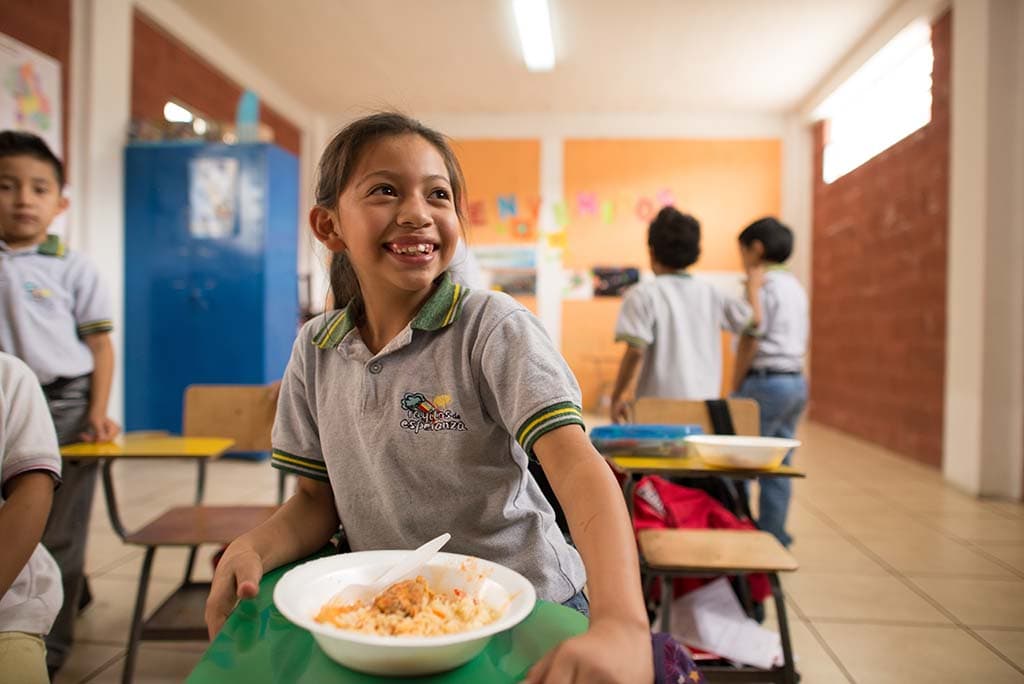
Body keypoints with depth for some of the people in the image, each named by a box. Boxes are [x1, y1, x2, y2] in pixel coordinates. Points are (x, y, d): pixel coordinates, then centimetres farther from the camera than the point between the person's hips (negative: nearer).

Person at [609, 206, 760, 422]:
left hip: (659, 406, -5)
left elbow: (635, 350, -15)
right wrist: (752, 289, 35)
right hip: (706, 403, 5)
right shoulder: (709, 293, 7)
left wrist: (617, 396, -5)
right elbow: (753, 318, 16)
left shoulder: (643, 295, -8)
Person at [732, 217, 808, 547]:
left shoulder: (761, 284, -11)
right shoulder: (795, 286, 17)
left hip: (765, 381, -9)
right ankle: (774, 538, 18)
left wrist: (735, 387, -7)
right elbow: (801, 341, 17)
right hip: (796, 381, 9)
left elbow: (750, 341, -14)